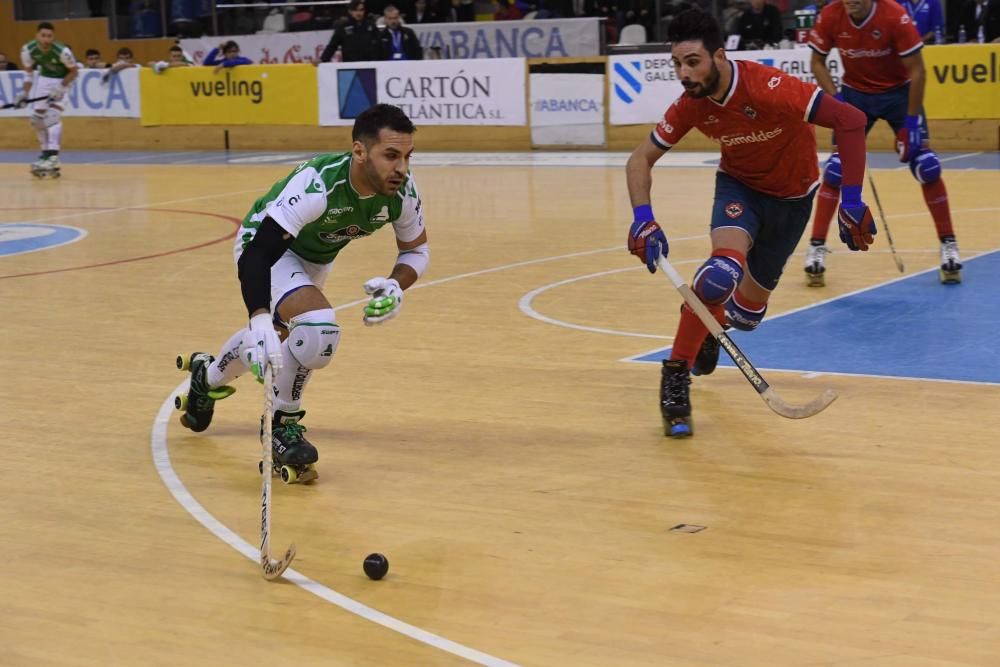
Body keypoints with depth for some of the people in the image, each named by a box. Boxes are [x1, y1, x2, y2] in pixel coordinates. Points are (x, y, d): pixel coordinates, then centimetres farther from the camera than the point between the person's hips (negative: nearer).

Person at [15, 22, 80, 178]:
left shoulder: (62, 51, -31)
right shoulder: (29, 50, -19)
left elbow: (74, 71, -16)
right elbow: (29, 73, -2)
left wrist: (61, 88, -25)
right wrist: (24, 93, -7)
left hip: (63, 80, -5)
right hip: (44, 78, 5)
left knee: (53, 115, -20)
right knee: (37, 117, 4)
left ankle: (53, 156, -25)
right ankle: (47, 152, 23)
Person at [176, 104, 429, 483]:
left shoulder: (402, 192, -25)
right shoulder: (316, 185, -42)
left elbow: (416, 251, -6)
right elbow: (255, 256, -46)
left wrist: (396, 286, -28)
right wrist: (261, 322, -60)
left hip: (315, 257, 7)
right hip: (264, 246, -7)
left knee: (276, 337, 30)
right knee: (319, 327, -32)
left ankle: (207, 378, 61)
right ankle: (282, 424, -8)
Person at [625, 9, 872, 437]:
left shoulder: (769, 88, -35)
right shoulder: (691, 105, -20)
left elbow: (850, 120, -34)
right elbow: (640, 159, -9)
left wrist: (851, 202, -35)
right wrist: (643, 219, -26)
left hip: (791, 196, -1)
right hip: (738, 185, 1)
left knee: (747, 311, 8)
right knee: (724, 270, -31)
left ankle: (712, 326, 46)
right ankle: (675, 377, -19)